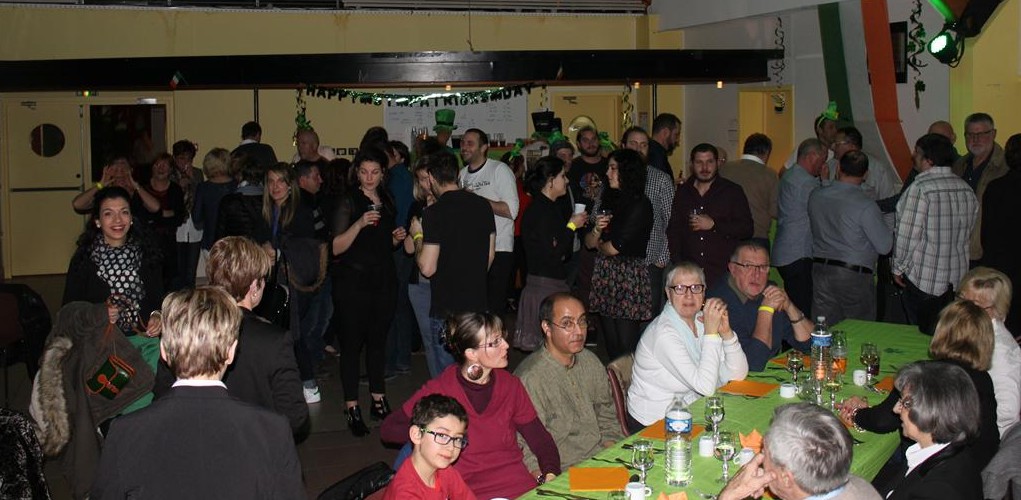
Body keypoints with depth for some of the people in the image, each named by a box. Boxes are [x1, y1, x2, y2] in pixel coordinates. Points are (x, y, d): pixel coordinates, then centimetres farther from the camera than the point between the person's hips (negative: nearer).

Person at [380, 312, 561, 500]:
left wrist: (550, 475, -5)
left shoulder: (510, 385, 10)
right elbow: (388, 429, 2)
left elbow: (539, 437, 13)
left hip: (518, 484, 0)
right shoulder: (439, 389, -1)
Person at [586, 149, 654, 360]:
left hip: (629, 276, -7)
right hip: (604, 274, 7)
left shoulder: (640, 205, -8)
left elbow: (615, 247, -14)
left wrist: (600, 245, 6)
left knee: (626, 344, -6)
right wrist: (597, 230, -8)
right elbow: (589, 243, 12)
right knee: (611, 343, 9)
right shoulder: (607, 201, 14)